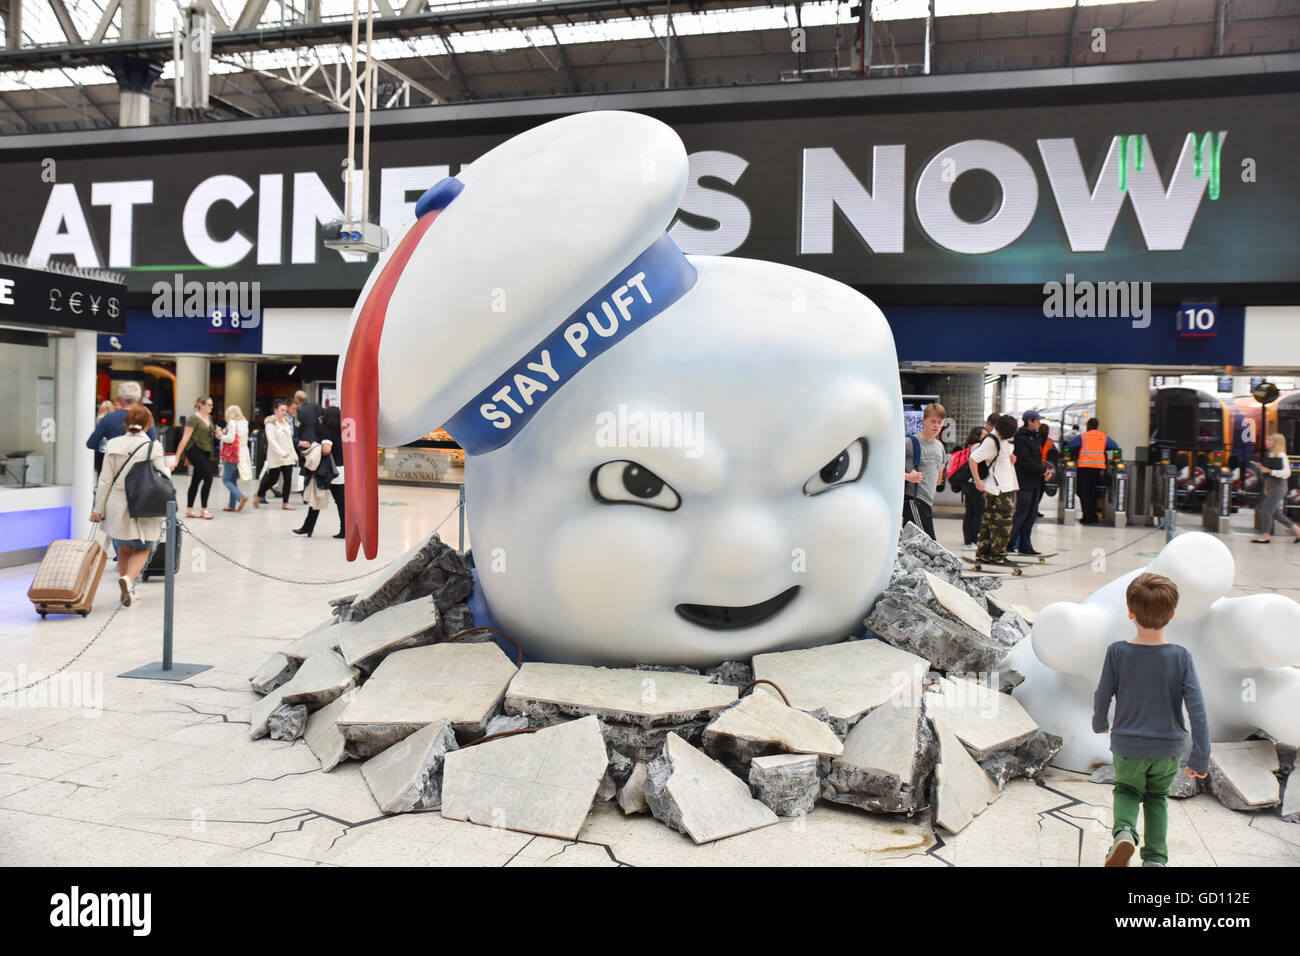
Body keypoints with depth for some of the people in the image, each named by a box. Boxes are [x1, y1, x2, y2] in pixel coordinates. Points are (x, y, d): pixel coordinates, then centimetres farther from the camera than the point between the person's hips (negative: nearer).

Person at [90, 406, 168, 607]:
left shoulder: (113, 445, 1)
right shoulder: (153, 447, -9)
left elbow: (105, 480, 3)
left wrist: (98, 508, 8)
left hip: (117, 506, 3)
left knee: (124, 549, 18)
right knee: (142, 549, 10)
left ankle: (127, 590, 19)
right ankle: (128, 578, -17)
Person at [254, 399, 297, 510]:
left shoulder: (286, 422, 14)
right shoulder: (270, 424, -7)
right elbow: (272, 441, -17)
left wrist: (294, 455, 16)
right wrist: (281, 453, -25)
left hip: (288, 457, 6)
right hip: (275, 458, -6)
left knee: (288, 479, 1)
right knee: (272, 479, -1)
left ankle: (285, 503, 5)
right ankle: (258, 495, 22)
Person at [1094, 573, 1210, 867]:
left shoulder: (1117, 652, -16)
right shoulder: (1181, 657, -15)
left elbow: (1101, 697, -6)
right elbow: (1197, 710, -15)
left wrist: (1100, 724, 15)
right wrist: (1200, 757, -7)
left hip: (1126, 746, -1)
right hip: (1168, 748, 1)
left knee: (1126, 791, 22)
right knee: (1157, 798, 24)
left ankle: (1124, 831, -5)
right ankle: (1155, 858, 18)